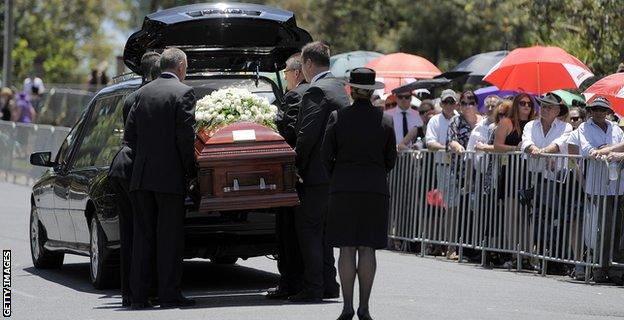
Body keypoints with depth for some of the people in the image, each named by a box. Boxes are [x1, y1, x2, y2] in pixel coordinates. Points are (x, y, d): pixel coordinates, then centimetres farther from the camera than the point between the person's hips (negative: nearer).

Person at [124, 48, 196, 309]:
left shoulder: (142, 93, 10)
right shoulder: (183, 93, -6)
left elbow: (129, 135, 10)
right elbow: (186, 136, -12)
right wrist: (190, 170, -2)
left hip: (141, 176, 5)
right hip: (171, 175, -5)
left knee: (142, 236, 8)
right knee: (170, 236, -1)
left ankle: (138, 295, 7)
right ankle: (169, 294, -1)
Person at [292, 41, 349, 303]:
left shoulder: (316, 92, -15)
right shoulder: (339, 88, 15)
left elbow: (307, 135, -20)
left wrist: (298, 165, -7)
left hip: (317, 173, -9)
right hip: (336, 172, 9)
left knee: (308, 229, -5)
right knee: (322, 230, 15)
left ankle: (313, 288, -7)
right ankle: (328, 285, 16)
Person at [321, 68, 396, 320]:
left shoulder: (338, 117, -4)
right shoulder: (385, 120, 0)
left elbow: (326, 155, 0)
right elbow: (391, 159, 6)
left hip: (343, 187, -1)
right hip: (375, 189, 1)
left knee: (347, 249, 2)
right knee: (367, 249, 3)